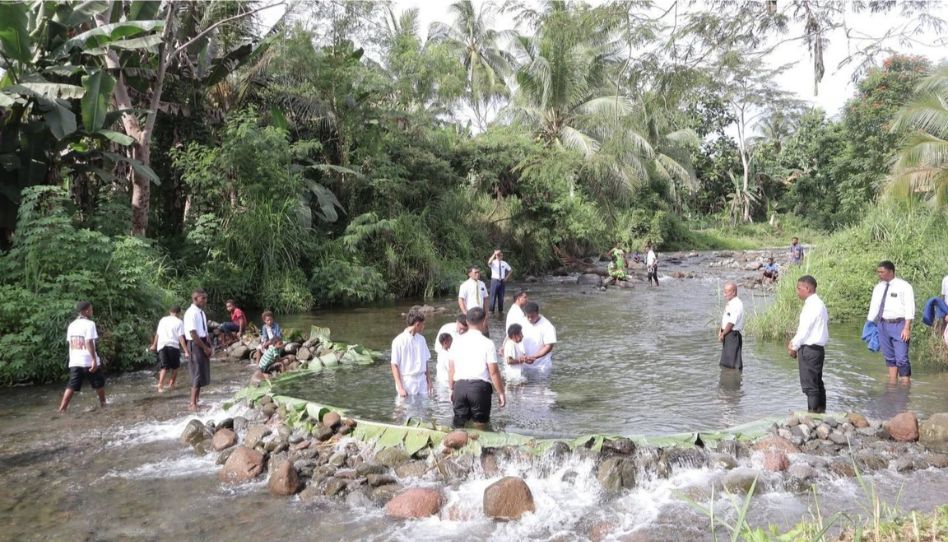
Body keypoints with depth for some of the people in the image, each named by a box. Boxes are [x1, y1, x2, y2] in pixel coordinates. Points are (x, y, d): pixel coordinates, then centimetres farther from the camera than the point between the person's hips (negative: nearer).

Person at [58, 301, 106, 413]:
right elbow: (89, 342, -19)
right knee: (99, 384, 12)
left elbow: (70, 343, 13)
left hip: (74, 361, 6)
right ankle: (103, 404, 23)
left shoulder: (72, 325, 11)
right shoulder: (89, 324, -11)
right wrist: (94, 359, -20)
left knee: (71, 386, 4)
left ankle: (62, 409, -4)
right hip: (89, 361, -6)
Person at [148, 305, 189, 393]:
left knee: (164, 367, 2)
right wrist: (186, 351, -7)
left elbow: (157, 334, 19)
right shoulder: (179, 322, 1)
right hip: (173, 345, -3)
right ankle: (171, 384, 17)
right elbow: (181, 338, -6)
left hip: (161, 346, 3)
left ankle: (160, 385, -15)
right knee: (174, 367, 15)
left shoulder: (162, 320, 14)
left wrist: (154, 345, 33)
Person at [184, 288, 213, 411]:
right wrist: (205, 348, -16)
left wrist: (208, 347, 6)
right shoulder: (191, 313, -17)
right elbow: (193, 334, -21)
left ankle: (196, 401, 25)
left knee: (203, 374, 14)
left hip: (203, 344, 9)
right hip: (195, 345, -9)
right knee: (198, 375, -4)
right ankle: (193, 404, 5)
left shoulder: (201, 312, 12)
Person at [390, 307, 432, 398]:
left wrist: (428, 379, 11)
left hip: (422, 382, 6)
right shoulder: (399, 341, -11)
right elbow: (395, 365, -11)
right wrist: (400, 387, -14)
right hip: (407, 383, -6)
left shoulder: (421, 339, 8)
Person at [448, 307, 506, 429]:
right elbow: (493, 372, -7)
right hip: (480, 386, -3)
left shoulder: (457, 342, 7)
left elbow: (451, 369, 9)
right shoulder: (487, 343, -5)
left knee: (459, 425, 13)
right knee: (480, 425, 8)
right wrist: (501, 392, 1)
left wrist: (452, 389, 19)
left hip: (459, 386, 4)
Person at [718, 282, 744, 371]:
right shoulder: (729, 303, 12)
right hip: (727, 334, 10)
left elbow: (731, 323, -21)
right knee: (725, 362, 18)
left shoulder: (737, 304, -18)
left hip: (733, 334, -10)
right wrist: (721, 331, 7)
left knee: (734, 363, -4)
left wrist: (722, 334, -15)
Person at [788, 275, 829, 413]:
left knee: (810, 385, -4)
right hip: (817, 349, 10)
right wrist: (794, 342, 8)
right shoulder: (817, 304, 13)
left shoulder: (812, 305, -18)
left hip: (810, 350, -10)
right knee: (817, 383, 16)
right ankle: (820, 412, 24)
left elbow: (805, 330, -18)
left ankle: (813, 412, 0)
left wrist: (794, 346, -8)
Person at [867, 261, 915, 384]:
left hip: (899, 324, -6)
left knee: (902, 359, -8)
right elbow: (874, 307, 11)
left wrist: (907, 328, -18)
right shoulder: (878, 288, 9)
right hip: (883, 324, 6)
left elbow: (909, 308, -11)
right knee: (889, 357, 15)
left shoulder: (904, 286, -8)